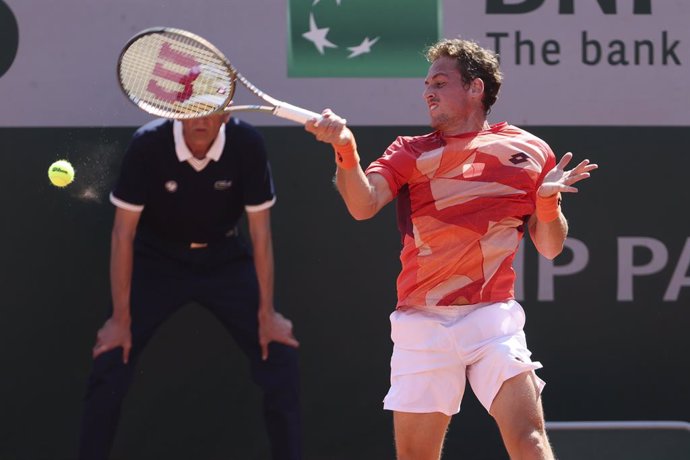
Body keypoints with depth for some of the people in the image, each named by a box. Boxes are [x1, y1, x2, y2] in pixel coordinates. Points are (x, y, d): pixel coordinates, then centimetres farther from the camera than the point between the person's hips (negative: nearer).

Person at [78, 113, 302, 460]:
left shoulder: (247, 145, -22)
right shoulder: (147, 145, -25)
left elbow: (260, 232, -13)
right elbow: (123, 233, -17)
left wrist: (267, 313, -11)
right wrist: (121, 319, -17)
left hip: (225, 260, 1)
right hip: (158, 259, -1)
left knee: (280, 359, -10)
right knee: (110, 366, -13)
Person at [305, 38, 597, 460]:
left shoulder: (529, 151, 9)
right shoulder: (409, 153, 11)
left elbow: (550, 247, 13)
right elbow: (363, 205, -6)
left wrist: (548, 199, -7)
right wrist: (346, 149, -23)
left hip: (492, 318, -1)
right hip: (421, 325, 2)